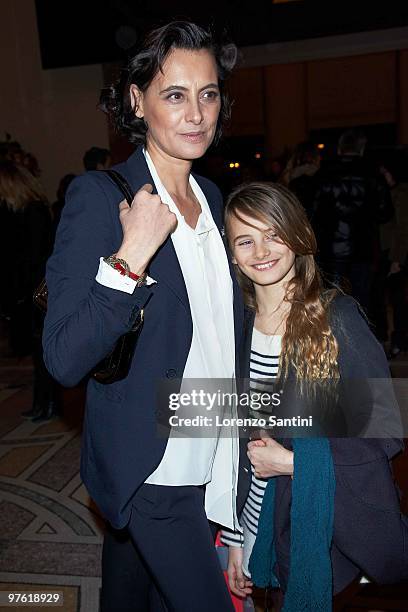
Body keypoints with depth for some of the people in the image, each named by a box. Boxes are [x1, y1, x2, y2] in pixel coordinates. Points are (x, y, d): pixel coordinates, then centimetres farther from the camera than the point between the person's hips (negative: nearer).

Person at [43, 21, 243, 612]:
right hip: (150, 472, -6)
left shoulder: (212, 196, 5)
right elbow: (64, 359, -21)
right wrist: (130, 256, -31)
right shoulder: (99, 194, -17)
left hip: (210, 460, 6)